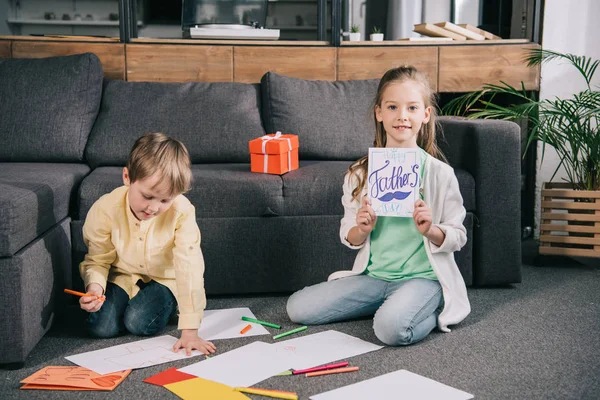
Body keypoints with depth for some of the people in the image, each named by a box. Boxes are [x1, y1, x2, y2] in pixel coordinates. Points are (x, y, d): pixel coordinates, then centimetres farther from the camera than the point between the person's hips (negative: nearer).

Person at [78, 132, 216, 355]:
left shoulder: (182, 212, -30)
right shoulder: (105, 209, -25)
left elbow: (189, 268, -31)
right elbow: (98, 261, -11)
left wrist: (190, 330, -34)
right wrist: (95, 287, -35)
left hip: (164, 279, -2)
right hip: (122, 276, 2)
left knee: (140, 323, -26)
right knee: (101, 327, -18)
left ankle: (169, 305, 8)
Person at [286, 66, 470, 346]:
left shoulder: (440, 173, -6)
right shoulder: (360, 173, 3)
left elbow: (458, 237, -1)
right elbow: (349, 237, 9)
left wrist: (430, 230, -22)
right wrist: (362, 229, -14)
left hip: (422, 277, -5)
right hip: (374, 275, 5)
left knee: (391, 328, -35)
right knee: (297, 307, -3)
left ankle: (435, 310, 0)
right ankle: (390, 303, 11)